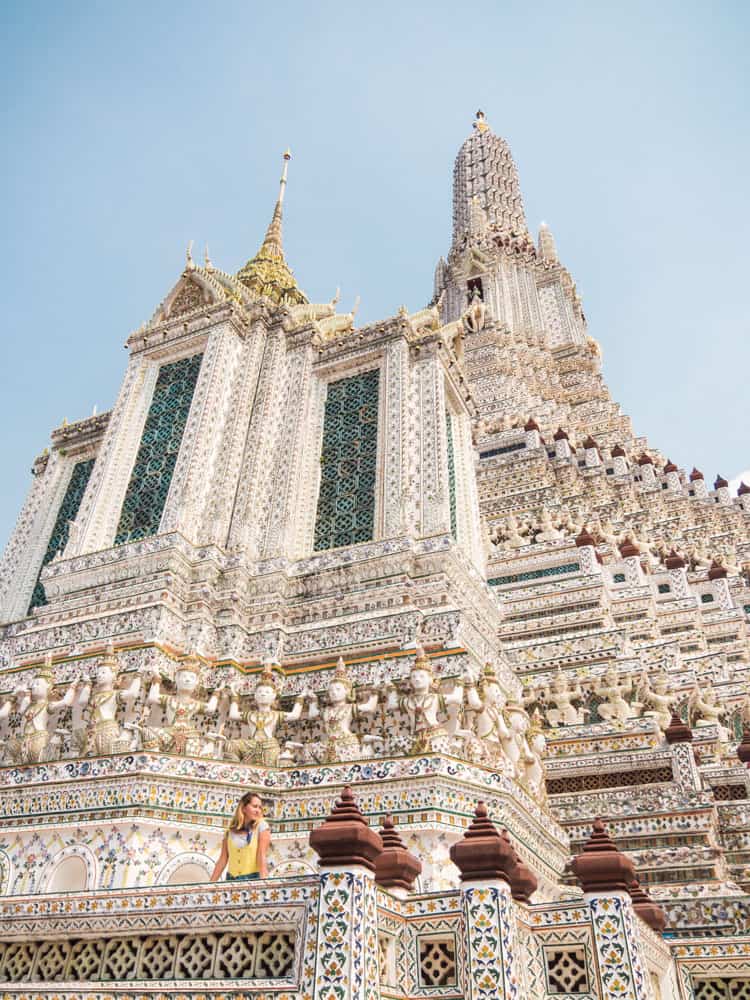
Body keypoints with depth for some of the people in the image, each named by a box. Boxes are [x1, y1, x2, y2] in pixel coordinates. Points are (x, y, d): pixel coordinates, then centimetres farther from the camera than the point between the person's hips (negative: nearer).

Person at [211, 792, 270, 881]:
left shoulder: (262, 826, -2)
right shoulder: (230, 831, 6)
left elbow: (262, 855, -10)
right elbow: (222, 860, 6)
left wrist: (262, 880, -19)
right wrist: (211, 883, 3)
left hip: (254, 878, -3)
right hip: (232, 879, 3)